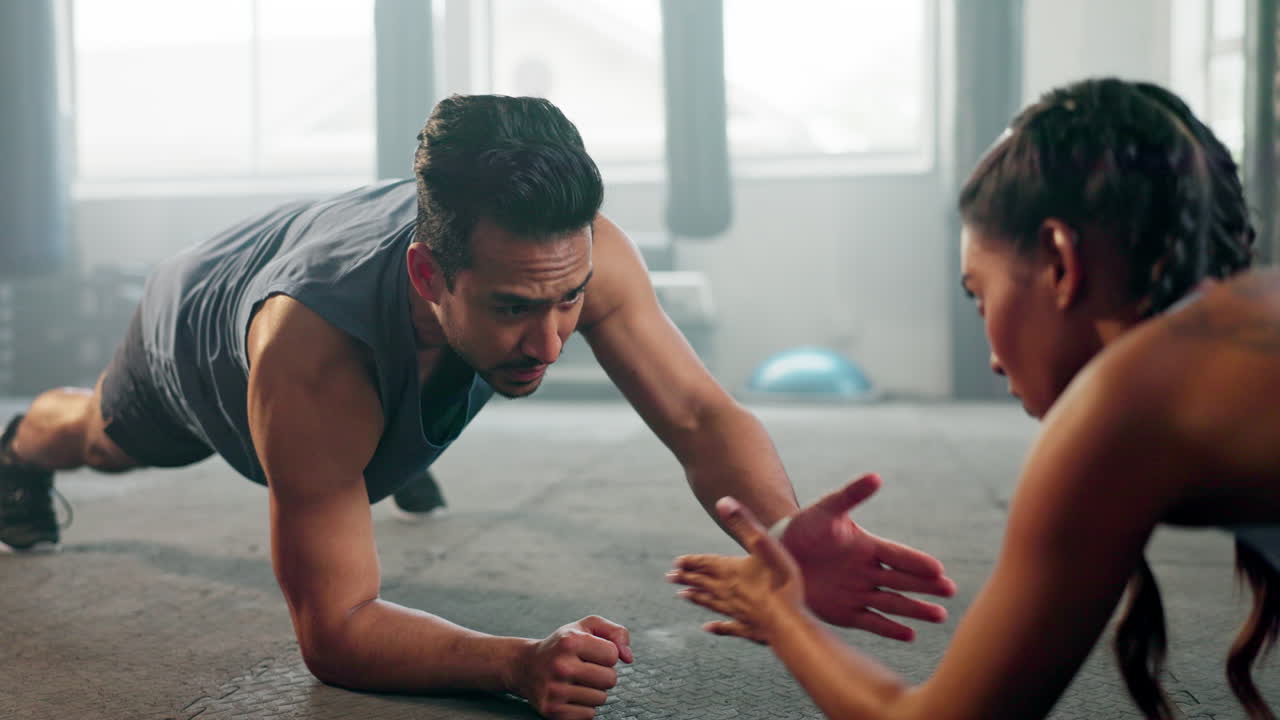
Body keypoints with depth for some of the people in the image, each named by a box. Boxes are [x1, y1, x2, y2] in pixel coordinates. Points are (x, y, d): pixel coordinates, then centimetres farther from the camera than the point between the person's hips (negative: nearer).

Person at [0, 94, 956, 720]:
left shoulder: (572, 251, -45)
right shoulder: (312, 359, -55)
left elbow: (703, 419, -41)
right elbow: (333, 630, -47)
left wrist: (790, 539, -61)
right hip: (199, 326, -2)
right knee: (107, 438, 35)